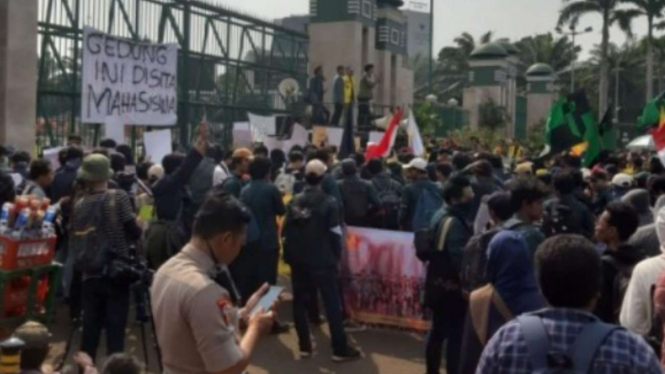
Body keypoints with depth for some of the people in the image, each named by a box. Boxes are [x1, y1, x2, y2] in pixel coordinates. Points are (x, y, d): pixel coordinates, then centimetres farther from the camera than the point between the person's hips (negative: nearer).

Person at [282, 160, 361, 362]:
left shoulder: (295, 201, 3)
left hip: (298, 259, 4)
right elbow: (335, 233, -10)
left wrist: (289, 256, 13)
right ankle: (340, 349, 2)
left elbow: (285, 231, 5)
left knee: (300, 302, 12)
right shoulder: (329, 202, -10)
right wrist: (337, 257, 2)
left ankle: (305, 346, 15)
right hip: (322, 260, -4)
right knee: (332, 304, 0)